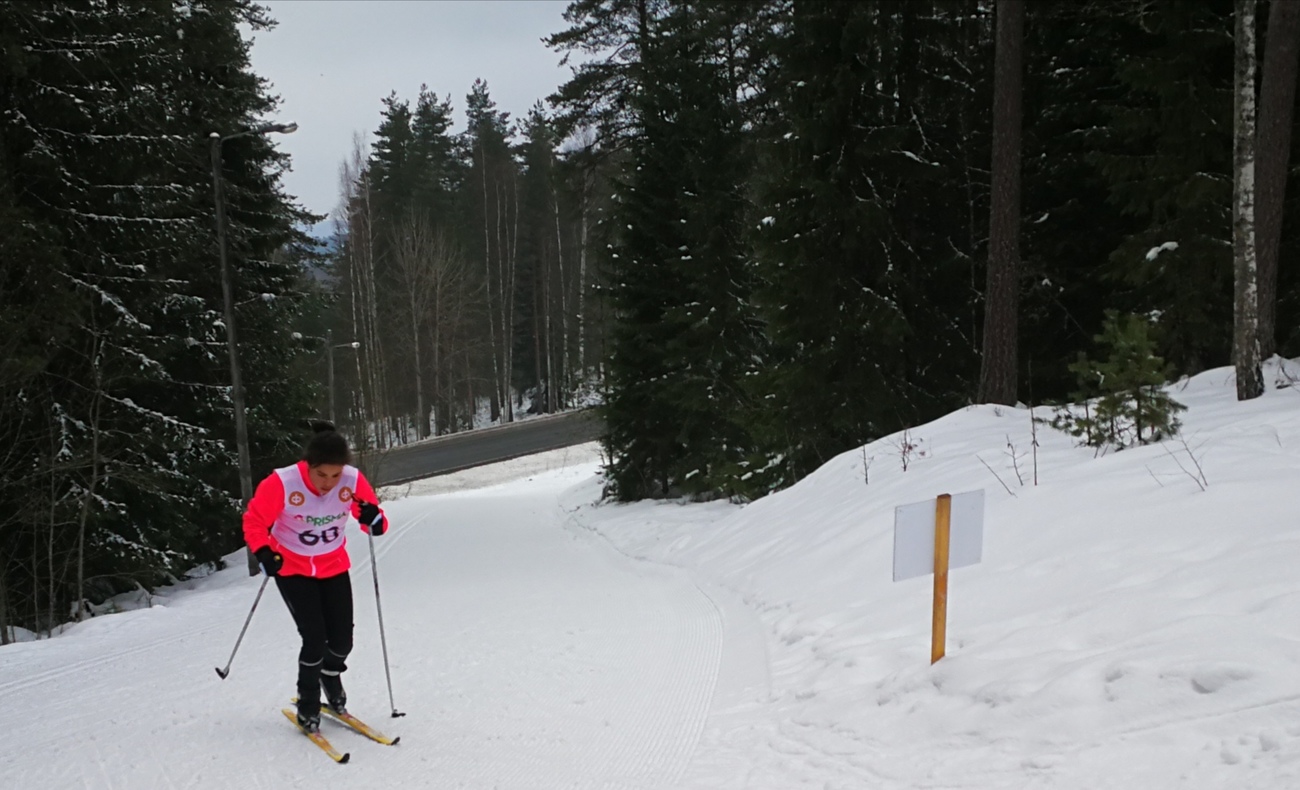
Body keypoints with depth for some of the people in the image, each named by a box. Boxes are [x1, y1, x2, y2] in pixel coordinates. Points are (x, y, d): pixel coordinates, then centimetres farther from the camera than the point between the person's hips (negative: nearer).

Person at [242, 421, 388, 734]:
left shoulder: (353, 480, -22)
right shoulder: (282, 483, -29)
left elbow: (373, 519, -12)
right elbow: (254, 521, -16)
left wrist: (374, 520, -35)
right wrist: (263, 553, -32)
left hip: (334, 567, 3)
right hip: (292, 569, -3)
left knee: (342, 639, 4)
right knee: (314, 638, -11)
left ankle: (331, 675, 40)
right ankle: (308, 708, 13)